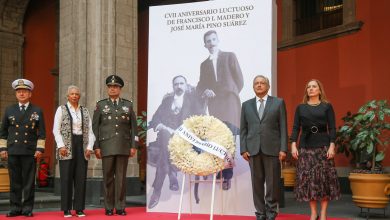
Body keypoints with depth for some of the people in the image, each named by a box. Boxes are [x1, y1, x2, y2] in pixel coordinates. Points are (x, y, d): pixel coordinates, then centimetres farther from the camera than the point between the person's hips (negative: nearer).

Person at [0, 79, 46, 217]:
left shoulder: (37, 111, 6)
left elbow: (41, 133, 4)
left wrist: (40, 149, -3)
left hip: (30, 152, -2)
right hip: (13, 152, 2)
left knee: (29, 182, 1)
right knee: (14, 182, 5)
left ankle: (28, 209, 8)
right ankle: (15, 208, 12)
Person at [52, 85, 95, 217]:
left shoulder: (85, 111, 12)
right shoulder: (61, 109, 4)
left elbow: (90, 131, 10)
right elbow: (56, 130, -1)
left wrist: (89, 147, -1)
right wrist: (61, 146, -12)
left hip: (82, 147, 3)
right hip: (67, 148, -3)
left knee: (81, 178, 2)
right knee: (66, 178, -1)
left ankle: (79, 208, 8)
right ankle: (66, 209, 6)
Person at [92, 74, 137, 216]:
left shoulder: (128, 105, 9)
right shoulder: (100, 105, 7)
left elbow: (133, 127, 8)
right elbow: (95, 127, 4)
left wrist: (133, 146, 1)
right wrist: (96, 147, -3)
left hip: (124, 147, 1)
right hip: (107, 147, -1)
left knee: (121, 177, 2)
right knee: (108, 177, 3)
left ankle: (120, 207, 8)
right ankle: (109, 208, 10)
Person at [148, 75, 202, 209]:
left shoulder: (191, 98, 17)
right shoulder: (167, 100, 23)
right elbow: (156, 118, 13)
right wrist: (160, 125, -10)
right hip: (166, 134, 2)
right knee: (165, 134, -35)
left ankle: (157, 190, -32)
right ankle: (171, 175, -33)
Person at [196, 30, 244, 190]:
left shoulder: (230, 56, 12)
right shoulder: (204, 64, 21)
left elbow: (239, 81, 9)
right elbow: (200, 87, 16)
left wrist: (230, 97, 3)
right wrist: (205, 92, -6)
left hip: (229, 105, -3)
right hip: (213, 107, 3)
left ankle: (227, 176, -9)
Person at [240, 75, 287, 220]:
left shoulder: (278, 103, 6)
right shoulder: (246, 105, 12)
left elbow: (283, 127, 2)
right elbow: (243, 129, 10)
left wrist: (283, 148, -6)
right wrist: (243, 149, 1)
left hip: (272, 148, -2)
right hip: (253, 149, 2)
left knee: (273, 183, 1)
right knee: (257, 184, 5)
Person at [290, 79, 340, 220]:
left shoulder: (327, 106, 5)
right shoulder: (300, 108, 10)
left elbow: (332, 128, 1)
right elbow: (296, 128, 7)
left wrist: (332, 146, -10)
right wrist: (293, 145, -4)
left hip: (323, 145, -1)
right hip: (305, 146, 2)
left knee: (324, 178, -3)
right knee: (307, 178, -1)